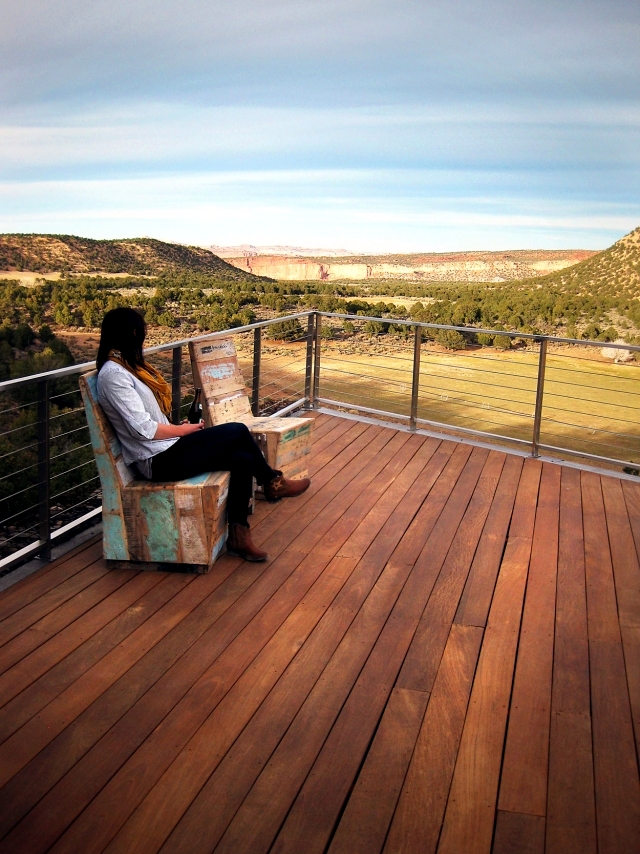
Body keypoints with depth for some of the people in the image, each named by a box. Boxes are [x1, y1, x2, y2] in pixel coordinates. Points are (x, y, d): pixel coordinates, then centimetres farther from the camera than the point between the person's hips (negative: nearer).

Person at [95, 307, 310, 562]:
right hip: (158, 460, -10)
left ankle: (238, 535, 3)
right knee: (238, 432, -11)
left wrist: (177, 428, 1)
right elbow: (143, 429, -21)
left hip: (166, 450, 10)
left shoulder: (126, 366, 14)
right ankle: (273, 483, 13)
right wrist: (184, 430, -8)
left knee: (243, 459, -6)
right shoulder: (113, 374, -17)